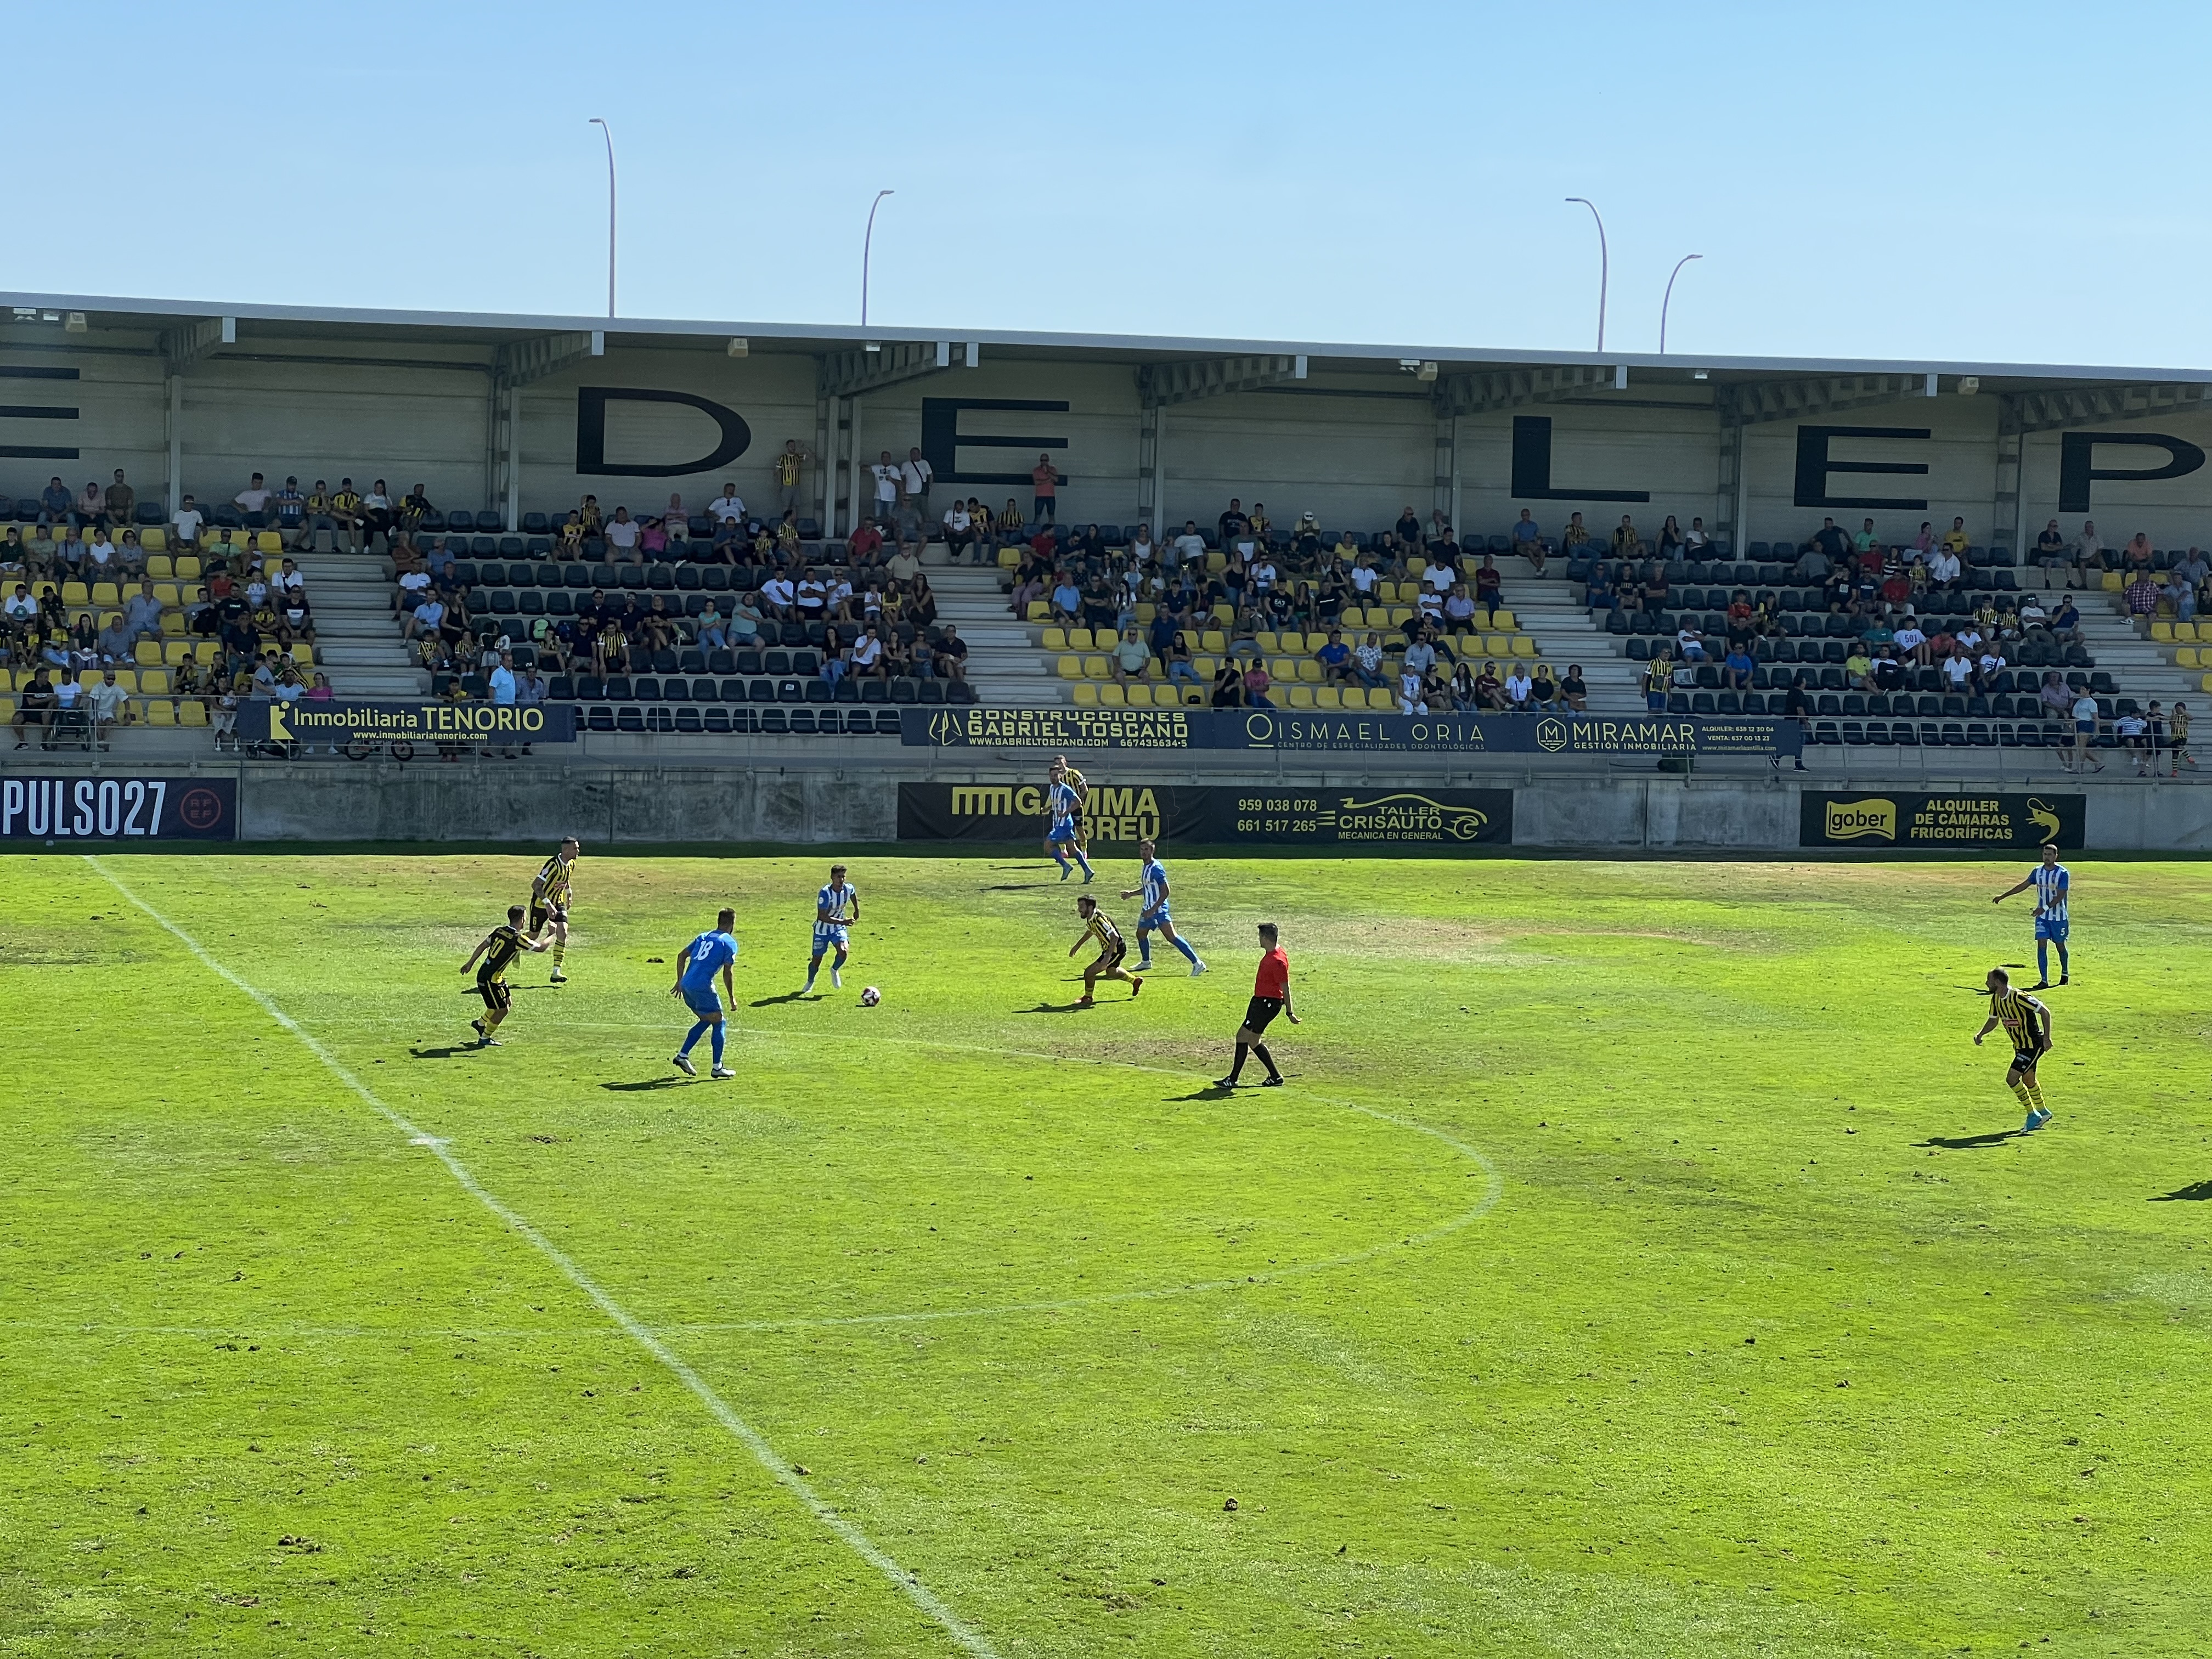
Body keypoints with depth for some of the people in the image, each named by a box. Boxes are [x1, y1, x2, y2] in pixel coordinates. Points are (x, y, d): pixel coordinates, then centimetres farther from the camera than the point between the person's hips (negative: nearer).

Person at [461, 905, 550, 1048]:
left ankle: (479, 1023, 37)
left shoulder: (499, 931, 2)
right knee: (502, 1010, 4)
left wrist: (470, 963, 22)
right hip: (489, 979, -9)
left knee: (508, 1003, 21)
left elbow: (482, 946, 12)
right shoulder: (517, 939, -22)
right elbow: (540, 947, -14)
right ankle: (485, 1039, 17)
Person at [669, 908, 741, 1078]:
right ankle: (717, 1067, 8)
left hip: (686, 985, 7)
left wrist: (680, 982, 20)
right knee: (718, 1023, 7)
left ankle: (682, 1056, 17)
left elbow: (682, 956, 17)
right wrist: (732, 997, 0)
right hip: (702, 987, -7)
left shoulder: (704, 936, 19)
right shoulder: (729, 942, -1)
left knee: (706, 1021, 23)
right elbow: (727, 973, -8)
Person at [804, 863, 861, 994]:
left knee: (844, 951, -23)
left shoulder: (849, 889, -14)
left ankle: (835, 970, 10)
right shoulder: (825, 893, -29)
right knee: (816, 960, 6)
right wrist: (842, 921, -37)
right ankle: (810, 983, 37)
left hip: (839, 929, 3)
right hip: (822, 930, -3)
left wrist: (857, 910, 22)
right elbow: (822, 917, -32)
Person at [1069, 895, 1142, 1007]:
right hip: (1108, 949, 10)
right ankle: (1136, 981, 58)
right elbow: (1090, 931, 20)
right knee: (1111, 972, 35)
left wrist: (1107, 957, -41)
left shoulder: (1099, 920, -33)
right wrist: (1078, 945, 22)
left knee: (1089, 972, -13)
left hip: (1116, 950, -10)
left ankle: (1087, 999, 12)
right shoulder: (1090, 919, -3)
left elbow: (1115, 937, -36)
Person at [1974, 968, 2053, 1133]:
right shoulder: (1996, 999, 1)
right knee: (2028, 1080, 22)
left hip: (2033, 1045, -9)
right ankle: (2043, 1112, 42)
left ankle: (2032, 1115, -2)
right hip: (2020, 1046, 9)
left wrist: (2046, 1038, -24)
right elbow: (1993, 1020, 16)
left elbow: (2045, 1013, -21)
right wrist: (1980, 1034, -1)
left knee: (2012, 1079, -15)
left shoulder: (2019, 998, -25)